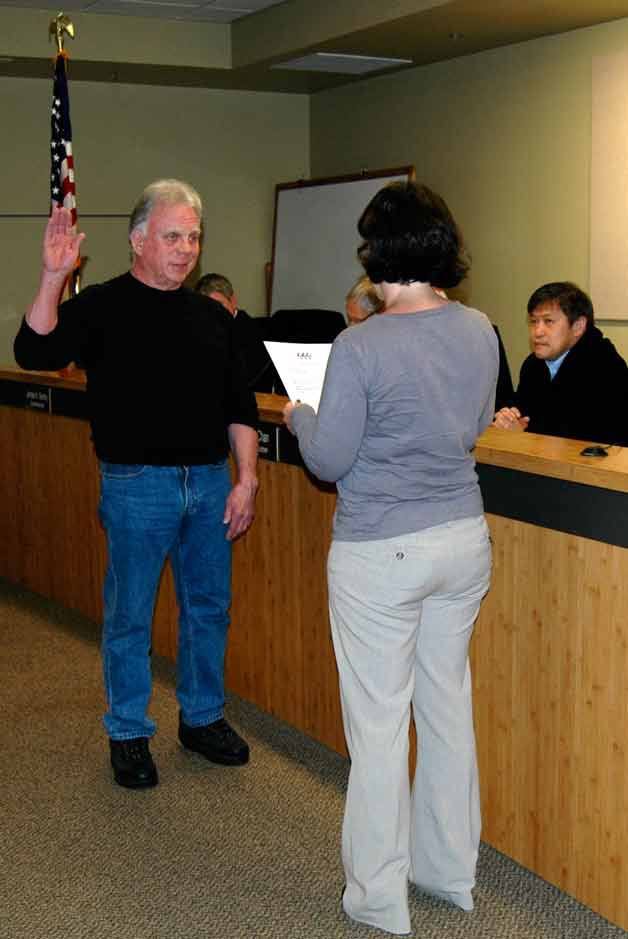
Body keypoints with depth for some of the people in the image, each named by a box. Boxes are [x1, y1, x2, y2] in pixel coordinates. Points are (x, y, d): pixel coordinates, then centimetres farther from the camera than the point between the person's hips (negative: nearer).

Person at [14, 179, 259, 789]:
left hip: (210, 481, 5)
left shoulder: (210, 317, 10)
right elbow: (35, 353, -20)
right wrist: (53, 278, -31)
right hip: (137, 486, -5)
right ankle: (128, 736, 20)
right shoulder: (102, 307, -4)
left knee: (209, 607, 13)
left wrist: (246, 478, 4)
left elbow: (238, 407, 12)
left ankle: (203, 718, 31)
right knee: (130, 616, 5)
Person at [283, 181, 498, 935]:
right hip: (462, 540, 6)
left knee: (378, 721, 6)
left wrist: (299, 416, 7)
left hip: (381, 554, -6)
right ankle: (450, 870, 33)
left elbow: (330, 461, -12)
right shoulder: (480, 333, -1)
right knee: (448, 703, 18)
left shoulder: (360, 348, -19)